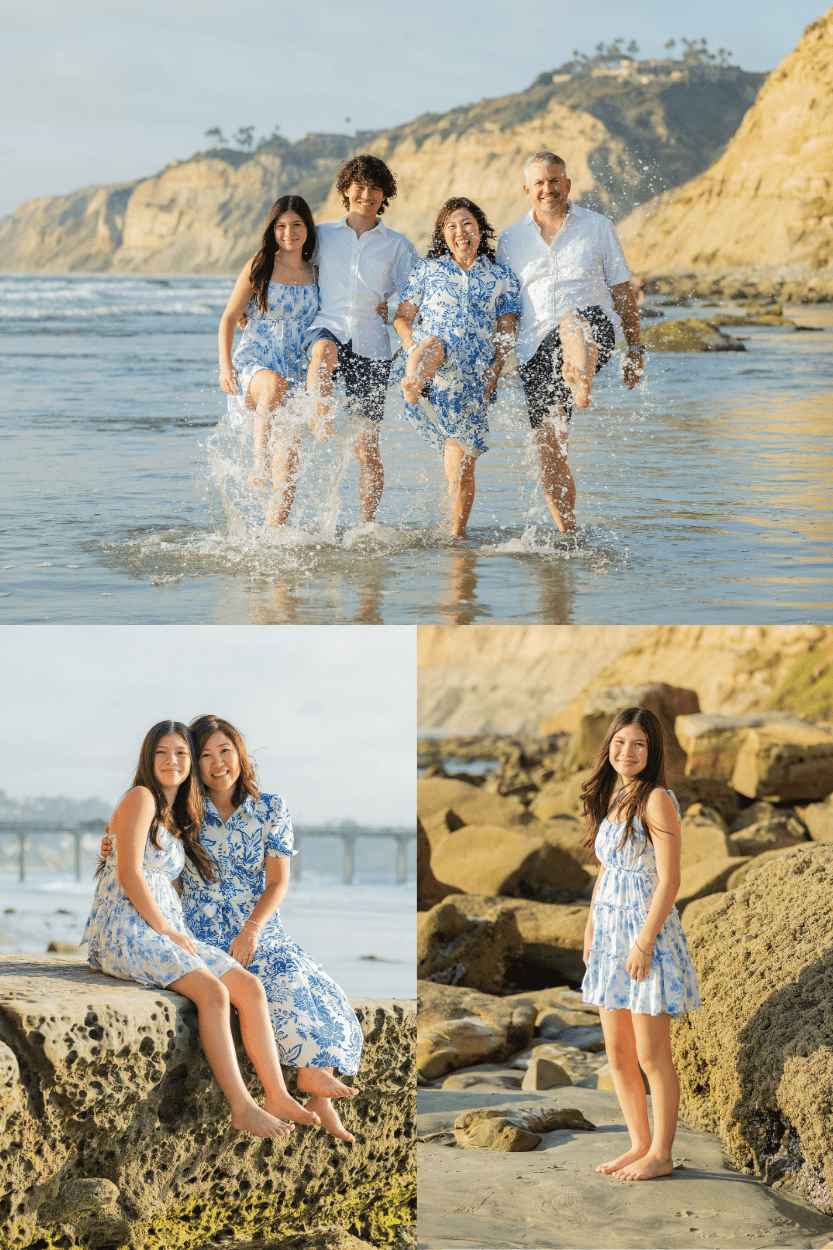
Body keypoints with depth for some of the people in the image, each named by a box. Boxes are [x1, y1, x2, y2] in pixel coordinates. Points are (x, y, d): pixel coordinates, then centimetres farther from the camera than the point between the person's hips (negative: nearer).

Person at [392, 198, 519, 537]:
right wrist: (414, 346, -6)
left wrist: (494, 372, -5)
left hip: (473, 374, 1)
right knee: (435, 342, -39)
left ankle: (456, 535, 6)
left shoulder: (502, 277, 18)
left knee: (461, 461, -4)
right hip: (432, 366, -1)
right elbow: (401, 318, 15)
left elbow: (506, 334, 12)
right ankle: (412, 386, -73)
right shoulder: (427, 269, 18)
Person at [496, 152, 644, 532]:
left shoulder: (598, 227, 10)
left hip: (594, 332, -3)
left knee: (572, 319, -40)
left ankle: (582, 384, -70)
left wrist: (635, 350, 8)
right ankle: (568, 533, 7)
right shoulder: (510, 240, 14)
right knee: (548, 447, -3)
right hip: (536, 347, 3)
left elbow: (622, 291, 12)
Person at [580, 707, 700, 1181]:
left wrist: (644, 942, -18)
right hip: (610, 936, 8)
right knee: (618, 1053, 12)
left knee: (652, 1056, 0)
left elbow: (669, 880, -16)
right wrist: (591, 929, 15)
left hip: (648, 935, -8)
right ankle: (640, 1144, 24)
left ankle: (661, 1154, 11)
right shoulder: (610, 799, 11)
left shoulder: (657, 801, -13)